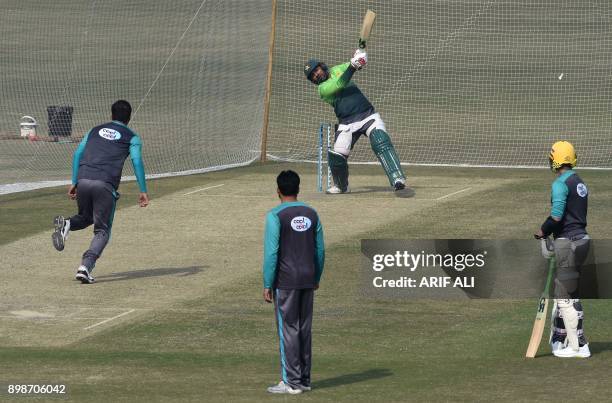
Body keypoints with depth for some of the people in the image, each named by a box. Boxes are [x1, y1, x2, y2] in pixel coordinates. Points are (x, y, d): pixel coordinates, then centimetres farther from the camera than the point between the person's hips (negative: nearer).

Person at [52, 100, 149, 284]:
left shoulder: (95, 131, 24)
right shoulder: (131, 137, 14)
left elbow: (77, 153, 16)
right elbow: (137, 161, -2)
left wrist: (74, 183, 17)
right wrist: (143, 191, -4)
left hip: (83, 181, 4)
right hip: (105, 185, -4)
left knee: (85, 218, 28)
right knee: (102, 230, 4)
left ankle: (66, 224, -7)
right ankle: (86, 266, -19)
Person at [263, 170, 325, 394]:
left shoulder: (276, 216, -11)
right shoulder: (311, 214, 7)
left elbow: (271, 253, -14)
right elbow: (320, 251, 10)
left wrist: (267, 285, -9)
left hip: (285, 282, -5)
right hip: (308, 281, 6)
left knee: (288, 330, -2)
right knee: (304, 329, 12)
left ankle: (291, 382, -2)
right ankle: (304, 380, 16)